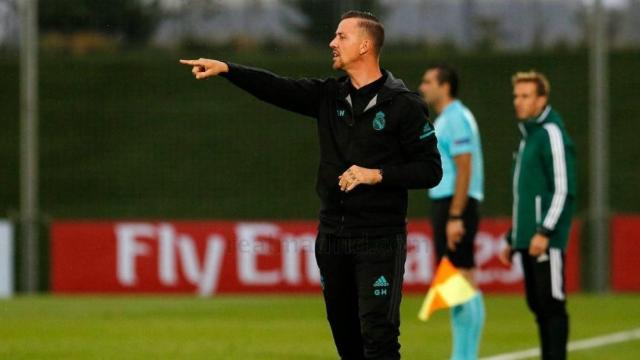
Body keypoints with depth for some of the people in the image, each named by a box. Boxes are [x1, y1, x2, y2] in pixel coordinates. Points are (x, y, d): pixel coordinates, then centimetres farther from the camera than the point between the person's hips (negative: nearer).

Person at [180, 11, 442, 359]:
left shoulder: (404, 105, -7)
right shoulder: (330, 95, 9)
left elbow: (430, 170, -7)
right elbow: (278, 89, -2)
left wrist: (377, 175, -18)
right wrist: (225, 69, -13)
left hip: (379, 239, -6)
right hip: (332, 235, 6)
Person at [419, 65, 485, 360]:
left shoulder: (456, 119, -12)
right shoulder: (444, 120, 19)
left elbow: (464, 170, -19)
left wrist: (455, 216, -23)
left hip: (455, 204, -10)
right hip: (443, 203, 10)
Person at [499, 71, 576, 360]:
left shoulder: (551, 133, -8)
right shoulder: (527, 136, 20)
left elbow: (563, 189, -15)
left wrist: (544, 232, -21)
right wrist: (512, 239, 23)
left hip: (546, 241, -9)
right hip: (527, 239, 9)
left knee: (551, 303, -9)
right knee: (538, 305, 8)